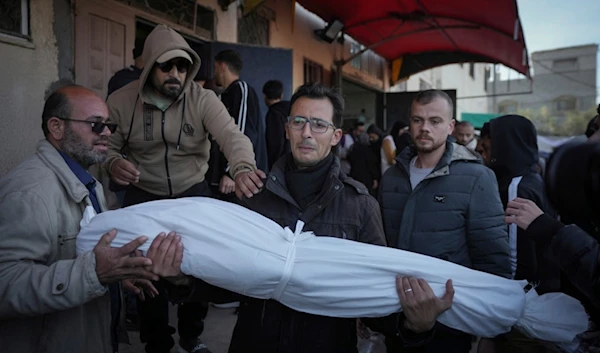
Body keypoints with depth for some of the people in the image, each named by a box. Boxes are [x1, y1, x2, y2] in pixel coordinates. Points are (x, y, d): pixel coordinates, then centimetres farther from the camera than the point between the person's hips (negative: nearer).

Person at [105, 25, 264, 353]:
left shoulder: (203, 99, -12)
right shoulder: (121, 101, -8)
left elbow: (232, 135, -28)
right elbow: (108, 146, 1)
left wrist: (242, 167, -50)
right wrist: (113, 162, -24)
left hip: (193, 193, 0)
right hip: (143, 196, 0)